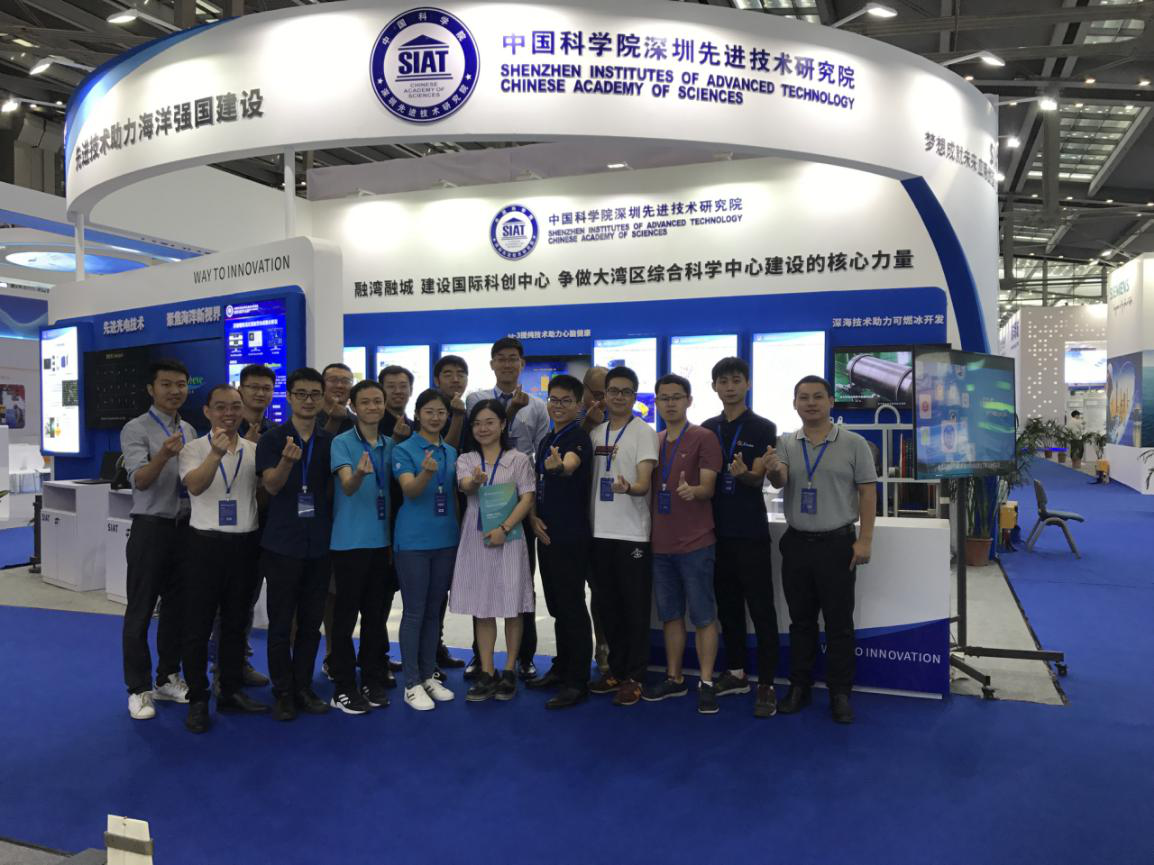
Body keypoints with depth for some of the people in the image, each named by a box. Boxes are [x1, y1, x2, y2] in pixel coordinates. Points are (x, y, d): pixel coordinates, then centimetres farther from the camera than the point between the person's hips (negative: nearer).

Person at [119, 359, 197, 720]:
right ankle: (139, 688, 14)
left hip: (185, 527, 6)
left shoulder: (189, 431, 10)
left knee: (177, 607, 13)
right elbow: (140, 480, -24)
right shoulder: (136, 429, -9)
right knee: (141, 610, 3)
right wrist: (164, 455, -40)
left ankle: (168, 678, 26)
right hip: (151, 527, -6)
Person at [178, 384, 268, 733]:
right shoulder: (193, 449, -4)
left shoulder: (254, 450, 6)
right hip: (207, 544, -3)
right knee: (198, 625, 2)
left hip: (245, 543, 3)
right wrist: (216, 453, -39)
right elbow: (195, 486, -23)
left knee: (236, 623, 14)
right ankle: (197, 700, 14)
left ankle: (232, 691, 26)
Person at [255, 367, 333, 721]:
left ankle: (303, 687, 22)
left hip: (320, 544, 3)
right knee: (281, 623, 4)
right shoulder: (272, 439, -3)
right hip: (282, 543, -3)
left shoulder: (330, 441, 6)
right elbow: (271, 485, -15)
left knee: (311, 622, 10)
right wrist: (288, 460, -35)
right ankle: (283, 692, 16)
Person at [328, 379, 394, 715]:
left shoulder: (390, 444, 9)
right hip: (349, 542, -5)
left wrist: (393, 537, 9)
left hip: (381, 540, 5)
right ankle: (344, 687, 12)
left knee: (375, 614, 12)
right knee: (346, 615, 2)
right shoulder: (342, 442, -7)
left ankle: (373, 680, 23)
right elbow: (347, 486, -20)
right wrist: (359, 474, -43)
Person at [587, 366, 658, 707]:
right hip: (600, 532, 6)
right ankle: (616, 669, 27)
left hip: (632, 534, -6)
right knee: (606, 606, 14)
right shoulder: (595, 433, 12)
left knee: (635, 609, 2)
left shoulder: (644, 432, -5)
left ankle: (634, 677, 12)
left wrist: (627, 487, -37)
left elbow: (644, 484, -15)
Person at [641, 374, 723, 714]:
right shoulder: (653, 442, 13)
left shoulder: (704, 438, -5)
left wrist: (692, 490, -33)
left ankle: (707, 683, 11)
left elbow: (708, 488, -12)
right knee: (669, 614, 14)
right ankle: (674, 678, 26)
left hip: (695, 543, -6)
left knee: (703, 615, 2)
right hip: (660, 543, 6)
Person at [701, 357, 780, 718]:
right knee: (727, 605, 13)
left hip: (750, 532, -5)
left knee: (761, 609, -1)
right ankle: (737, 672, 25)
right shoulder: (707, 429, 11)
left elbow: (758, 479, -10)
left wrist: (742, 474, -32)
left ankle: (766, 684, 5)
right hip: (717, 529, 5)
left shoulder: (763, 428, -2)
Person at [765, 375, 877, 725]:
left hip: (837, 544, -2)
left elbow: (867, 492, -3)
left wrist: (864, 540, -10)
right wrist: (773, 470, -36)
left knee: (839, 623, 4)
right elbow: (780, 481, -12)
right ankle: (799, 687, 24)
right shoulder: (785, 444, 5)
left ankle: (840, 692, 16)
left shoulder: (853, 443, -2)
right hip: (796, 543, 3)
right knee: (800, 620, 12)